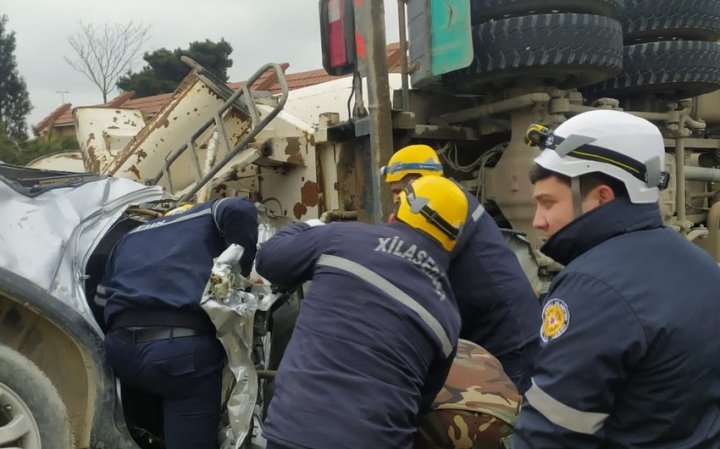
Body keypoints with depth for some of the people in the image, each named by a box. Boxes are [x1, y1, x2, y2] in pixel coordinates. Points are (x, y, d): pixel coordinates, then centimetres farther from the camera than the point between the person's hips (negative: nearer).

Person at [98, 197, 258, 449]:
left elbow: (102, 297, 30)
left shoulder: (131, 237, 32)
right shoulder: (207, 218, 16)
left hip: (121, 346, 5)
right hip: (185, 346, -5)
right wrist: (245, 269, 5)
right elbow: (239, 210, -8)